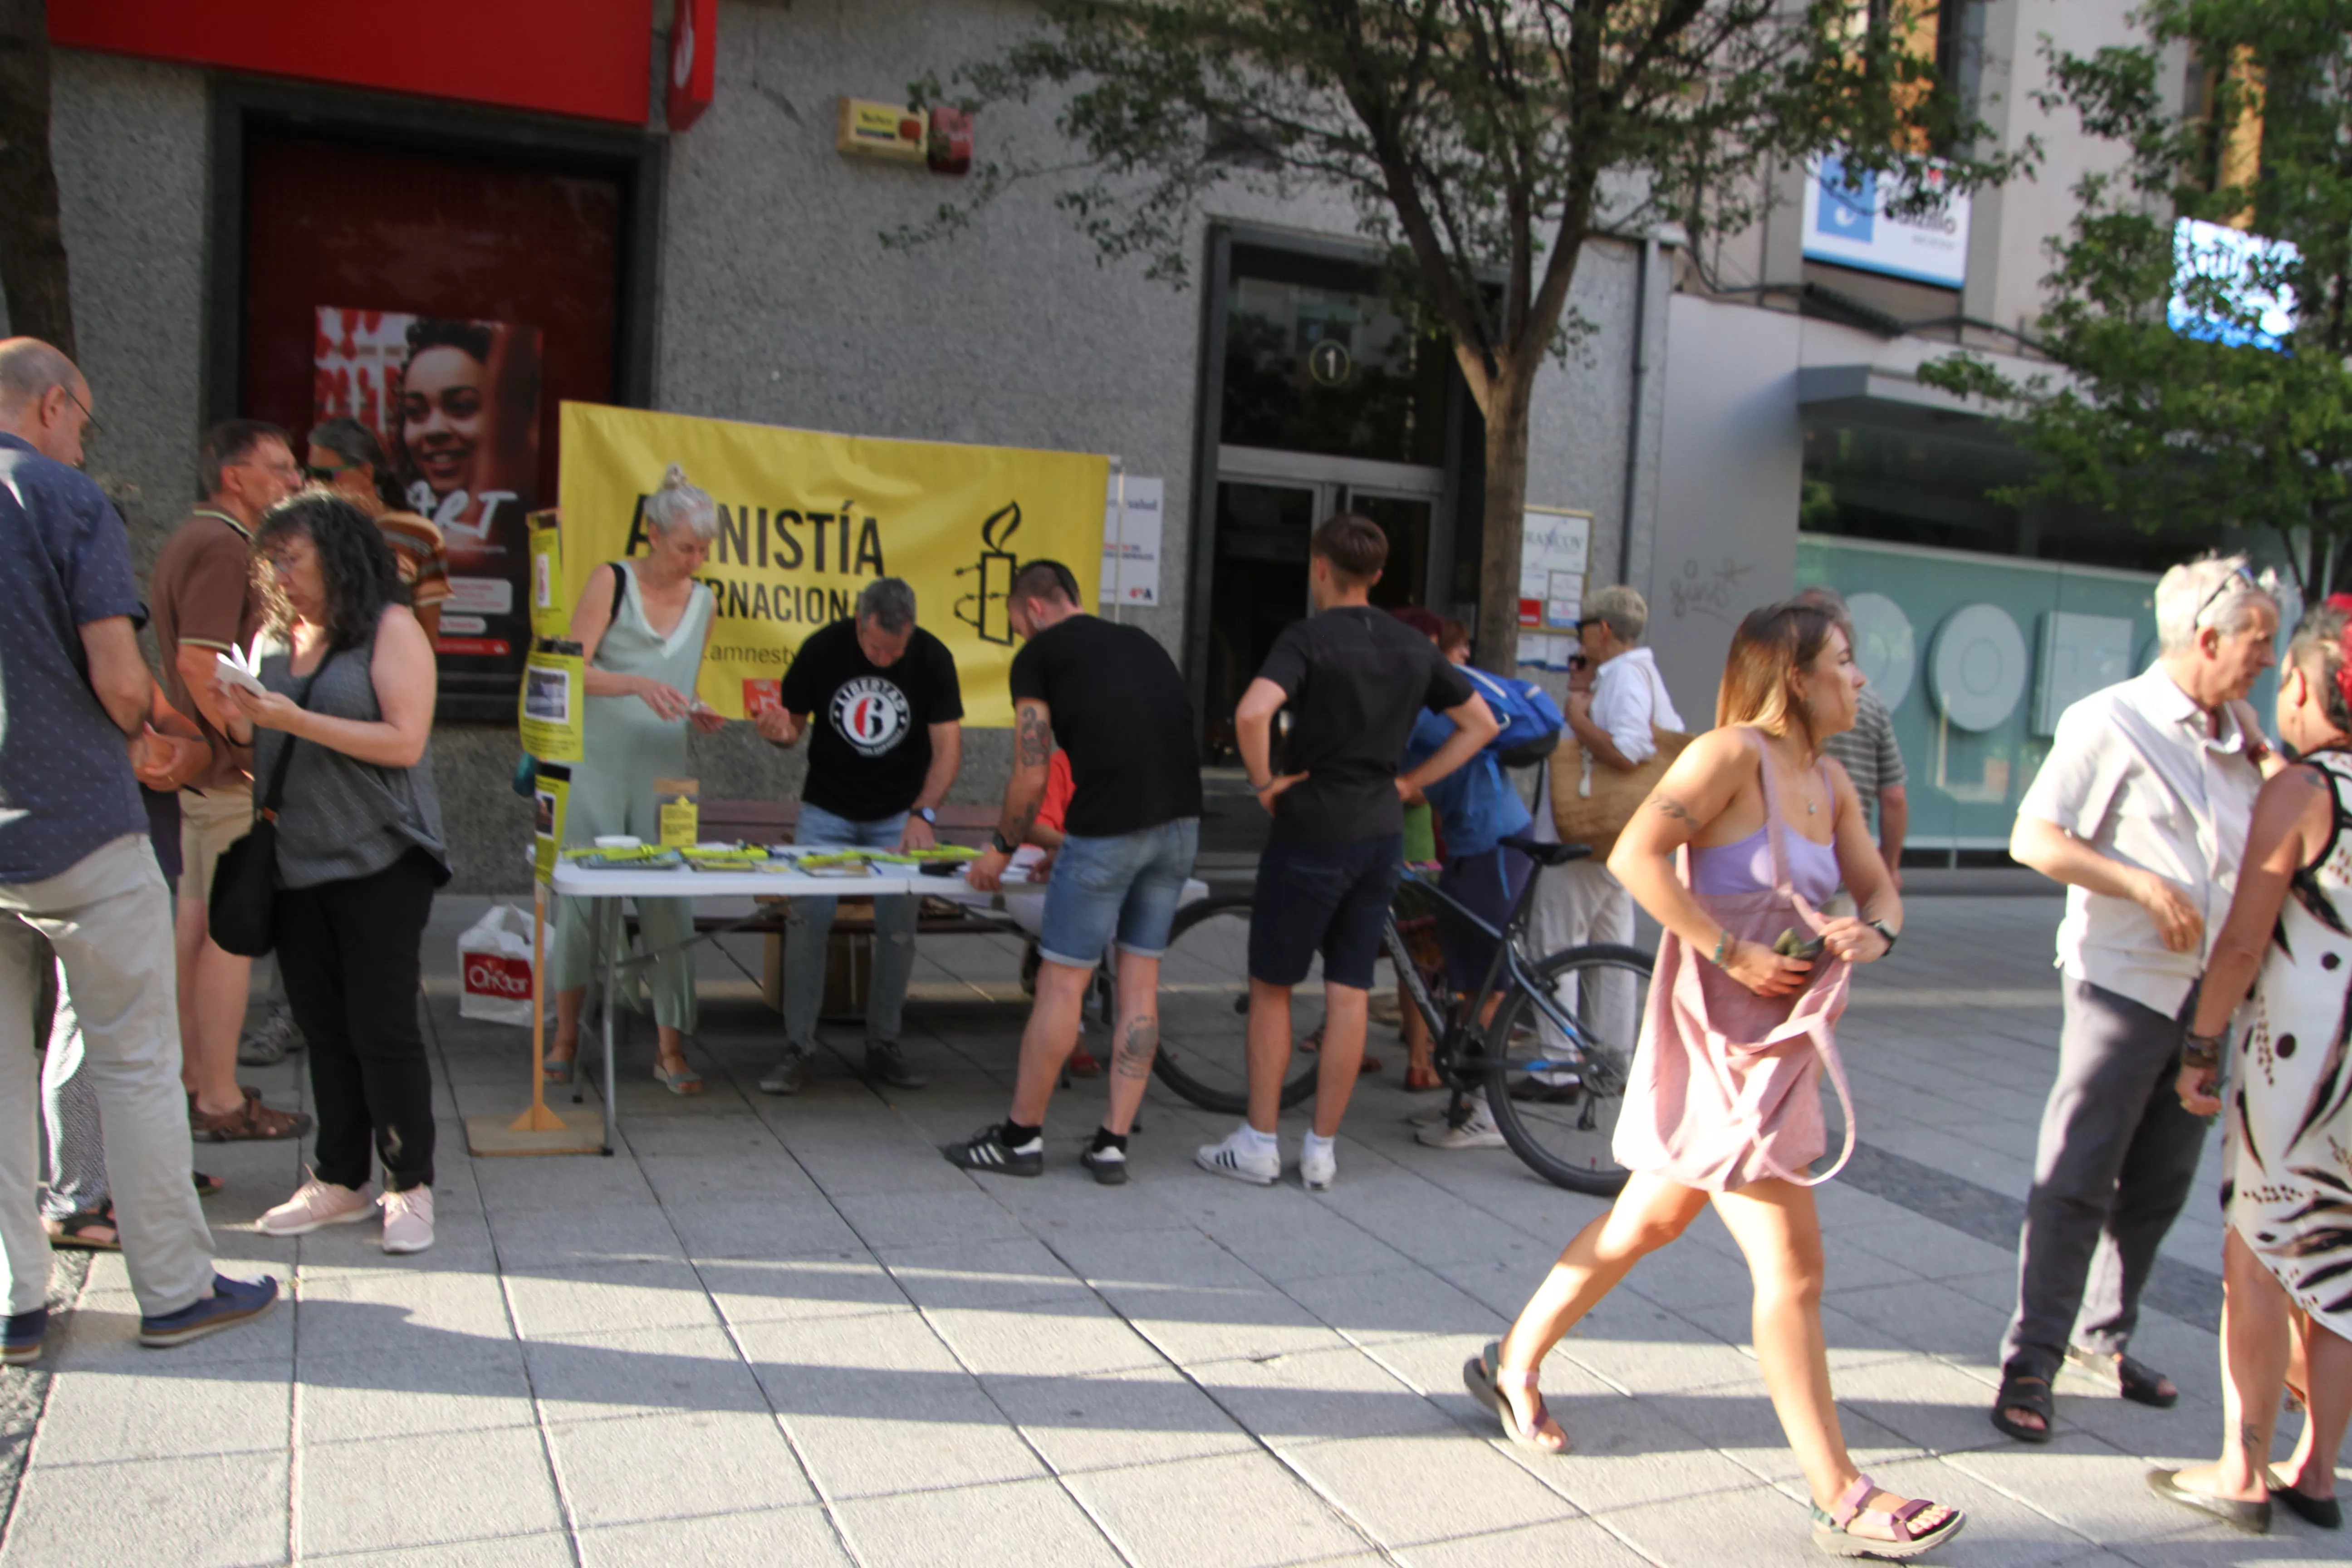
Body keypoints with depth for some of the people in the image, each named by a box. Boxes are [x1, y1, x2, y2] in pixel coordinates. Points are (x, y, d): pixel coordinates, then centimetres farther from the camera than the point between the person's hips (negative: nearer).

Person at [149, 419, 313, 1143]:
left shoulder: (196, 539, 18)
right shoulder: (222, 546, -15)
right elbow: (199, 662, -24)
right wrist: (252, 747, -20)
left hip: (199, 762, 11)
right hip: (226, 771, -11)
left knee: (196, 922, 15)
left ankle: (197, 1078, 25)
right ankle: (220, 1100, 1)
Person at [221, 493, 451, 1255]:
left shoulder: (390, 628, -6)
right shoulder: (276, 638, 13)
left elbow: (404, 741, -16)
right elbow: (262, 748, 18)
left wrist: (292, 718, -19)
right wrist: (240, 720, -4)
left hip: (378, 862, -6)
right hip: (296, 863, 6)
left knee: (382, 1027, -3)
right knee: (324, 1029, 10)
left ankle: (410, 1186, 7)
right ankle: (339, 1179, 20)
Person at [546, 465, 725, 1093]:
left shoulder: (704, 604, 9)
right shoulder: (613, 582, -3)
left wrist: (695, 713, -1)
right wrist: (638, 684, -25)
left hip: (663, 771, 3)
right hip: (598, 765, -3)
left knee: (671, 905, -1)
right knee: (582, 896, 3)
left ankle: (670, 1049, 6)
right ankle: (566, 1036, 18)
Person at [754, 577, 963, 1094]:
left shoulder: (933, 658, -13)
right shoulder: (822, 649, -11)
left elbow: (948, 745, -14)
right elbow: (793, 722, 0)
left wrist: (923, 814, -28)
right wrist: (780, 730, -26)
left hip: (900, 814, 0)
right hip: (826, 811, 0)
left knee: (898, 929, -2)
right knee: (807, 921, -8)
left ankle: (884, 1047, 13)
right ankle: (798, 1049, 3)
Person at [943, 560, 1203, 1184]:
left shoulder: (1040, 655, 5)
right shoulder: (1141, 643, 24)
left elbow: (1032, 776, 1)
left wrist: (1002, 849, 18)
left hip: (1111, 829, -6)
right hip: (1181, 826, 7)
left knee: (1062, 984, 5)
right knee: (1139, 982, 13)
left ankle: (1022, 1136, 18)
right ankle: (1113, 1145, 18)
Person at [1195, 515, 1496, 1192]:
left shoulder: (1309, 637, -12)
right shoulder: (1413, 648, 6)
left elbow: (1253, 712, -30)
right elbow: (1482, 723, 13)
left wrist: (1264, 781, -14)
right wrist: (1411, 783, 10)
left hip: (1311, 836, -5)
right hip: (1381, 837, 5)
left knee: (1271, 987, 8)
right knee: (1350, 994, 8)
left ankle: (1258, 1144, 13)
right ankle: (1321, 1150, 15)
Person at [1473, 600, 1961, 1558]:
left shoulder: (1828, 781, 12)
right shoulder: (1733, 752, -14)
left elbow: (1879, 888, 16)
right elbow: (1634, 856, -23)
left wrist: (1874, 931, -7)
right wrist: (1730, 951, -23)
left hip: (1784, 1039, 9)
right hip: (1725, 1038, -9)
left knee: (1650, 1220, 19)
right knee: (1792, 1267, -5)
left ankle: (1513, 1365, 35)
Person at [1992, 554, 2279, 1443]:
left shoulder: (2240, 737, 12)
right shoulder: (2113, 723, -9)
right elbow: (2033, 839, -12)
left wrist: (2272, 763, 5)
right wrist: (2148, 886, -19)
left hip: (2208, 992, 7)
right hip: (2123, 980, -7)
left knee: (2159, 1184, 13)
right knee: (2076, 1180, -4)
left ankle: (2103, 1337, 28)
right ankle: (2031, 1363, 4)